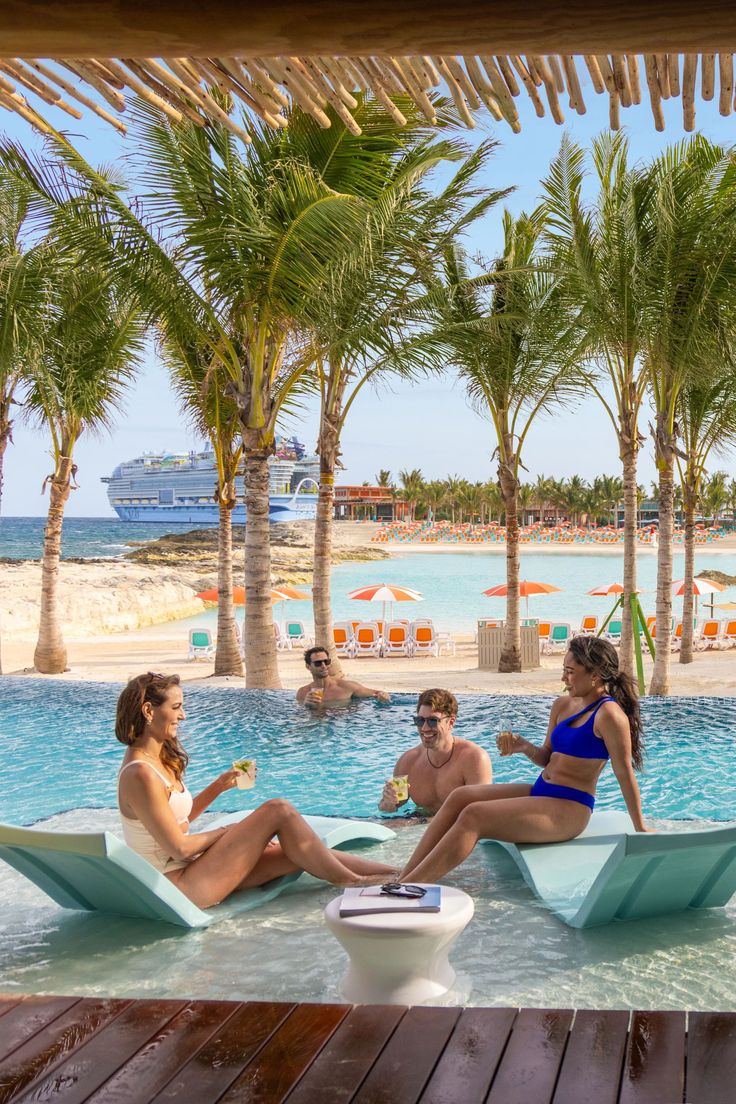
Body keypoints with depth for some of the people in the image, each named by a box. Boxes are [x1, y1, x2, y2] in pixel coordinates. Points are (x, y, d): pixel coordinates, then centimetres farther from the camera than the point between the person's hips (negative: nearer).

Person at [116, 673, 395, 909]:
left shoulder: (161, 759, 10)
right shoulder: (141, 775, -20)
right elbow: (180, 848, -19)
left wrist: (218, 786, 10)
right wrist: (227, 832, -3)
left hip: (188, 871, 9)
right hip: (178, 885, -9)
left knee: (296, 853, 1)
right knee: (278, 811, -12)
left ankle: (391, 872, 7)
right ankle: (348, 881, 2)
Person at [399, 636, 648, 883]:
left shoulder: (609, 714, -13)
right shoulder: (563, 705, 13)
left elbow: (625, 773, -10)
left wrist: (641, 830, -4)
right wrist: (524, 747, -1)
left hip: (568, 809, -9)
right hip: (540, 793, 9)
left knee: (473, 816, -23)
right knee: (460, 797, -9)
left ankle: (408, 888, -24)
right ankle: (402, 878, -15)